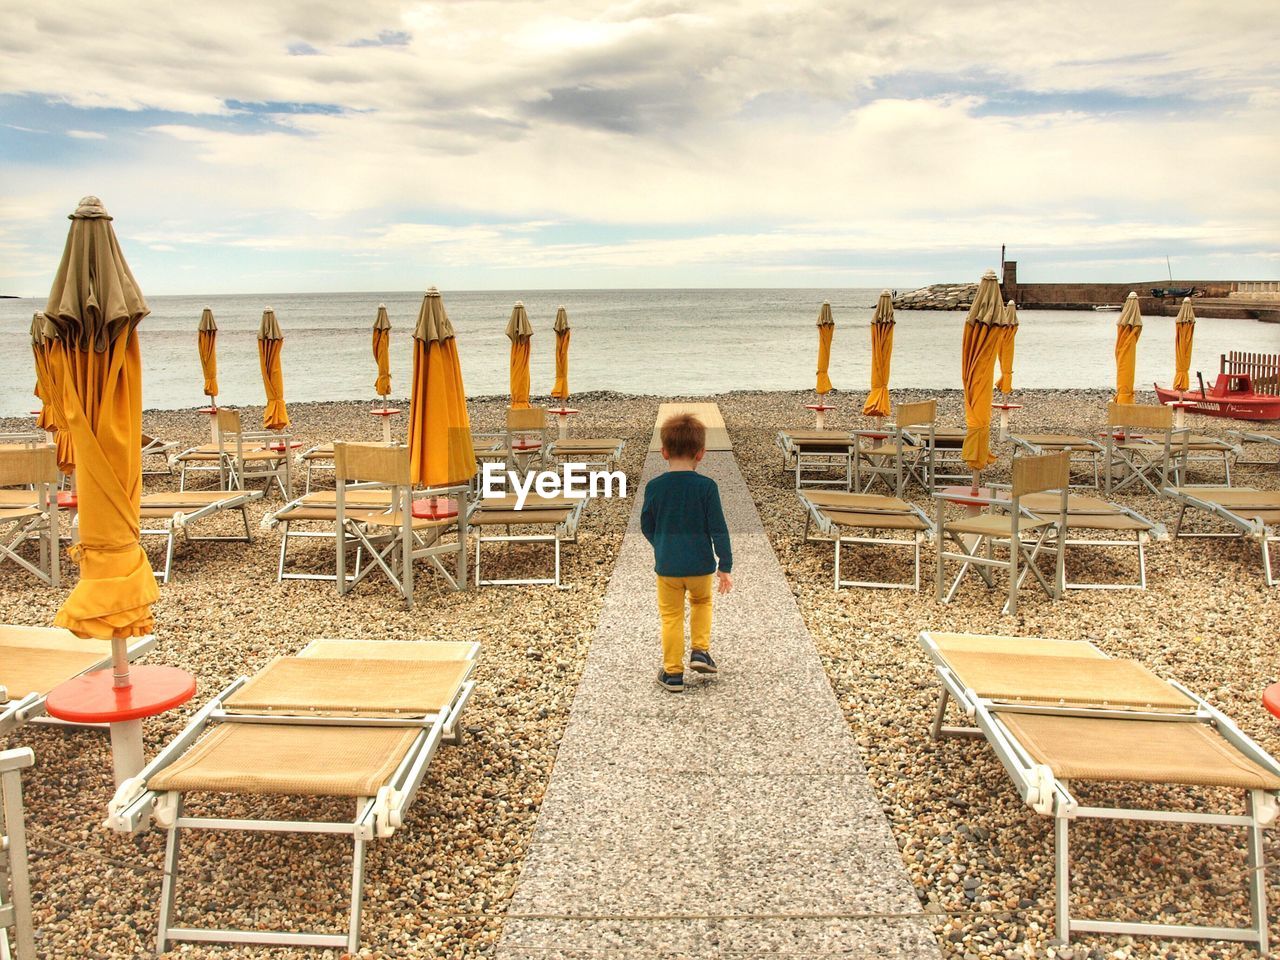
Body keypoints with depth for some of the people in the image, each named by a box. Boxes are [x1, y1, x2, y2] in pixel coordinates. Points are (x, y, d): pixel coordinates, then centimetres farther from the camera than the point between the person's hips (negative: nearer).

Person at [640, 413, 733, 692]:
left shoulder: (654, 487, -8)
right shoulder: (706, 486, -13)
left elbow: (646, 527, 4)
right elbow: (719, 530, -10)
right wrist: (725, 566, -2)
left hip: (666, 566, 0)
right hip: (700, 565, 0)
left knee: (671, 616, 14)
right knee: (701, 601, 28)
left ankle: (673, 672, 17)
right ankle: (700, 651, 19)